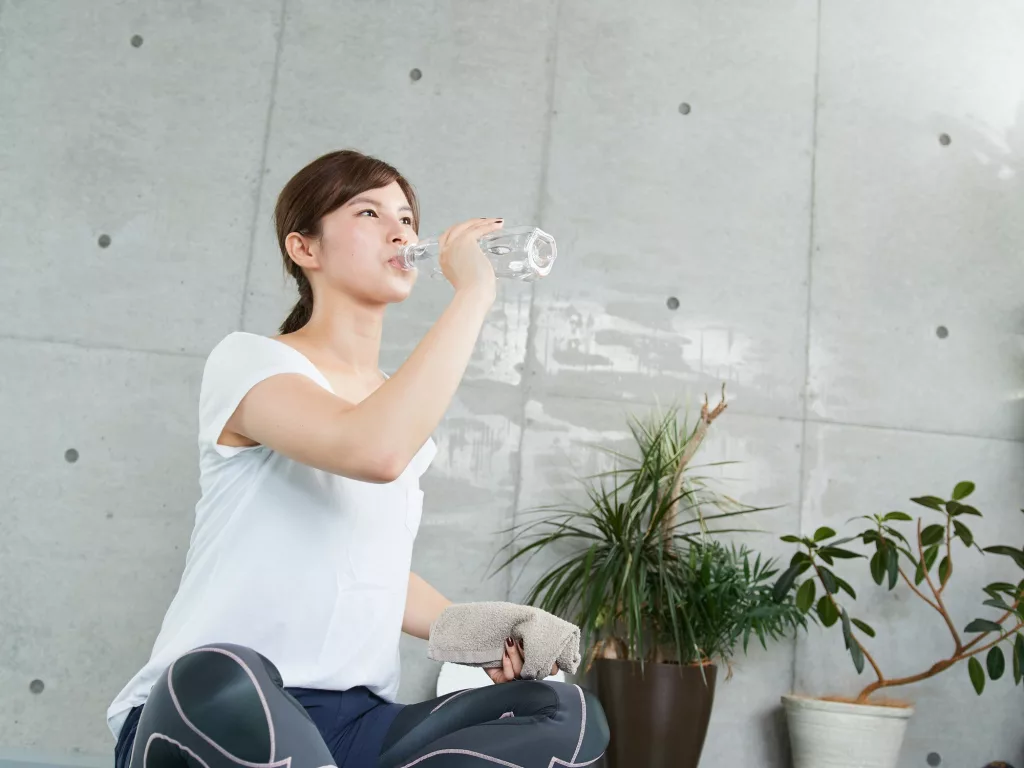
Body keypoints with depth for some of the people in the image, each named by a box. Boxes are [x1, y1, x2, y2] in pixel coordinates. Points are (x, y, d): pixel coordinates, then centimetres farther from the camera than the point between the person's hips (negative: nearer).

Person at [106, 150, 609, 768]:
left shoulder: (408, 412, 16)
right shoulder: (248, 360, -6)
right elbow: (374, 452, -28)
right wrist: (473, 291, -18)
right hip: (203, 708, -7)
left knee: (570, 713, -16)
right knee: (222, 676, -42)